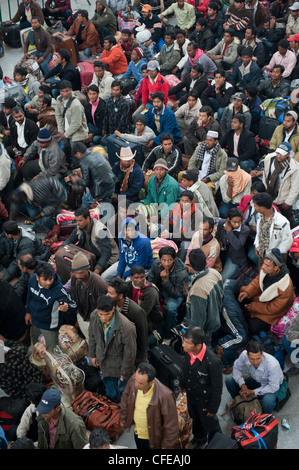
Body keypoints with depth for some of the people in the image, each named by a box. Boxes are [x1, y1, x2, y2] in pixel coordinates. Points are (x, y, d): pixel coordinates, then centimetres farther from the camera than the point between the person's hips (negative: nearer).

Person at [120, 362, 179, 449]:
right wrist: (123, 419, 11)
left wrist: (166, 446, -16)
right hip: (137, 433, 5)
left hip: (154, 438, -5)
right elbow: (125, 399, 0)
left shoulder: (165, 395, -38)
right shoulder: (133, 380, -23)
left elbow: (171, 424, -25)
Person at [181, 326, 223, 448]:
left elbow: (217, 388, -25)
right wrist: (183, 385, 17)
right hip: (191, 394, 6)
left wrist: (212, 408, -15)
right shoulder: (188, 351, -22)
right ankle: (199, 438, 62)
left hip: (205, 399, -6)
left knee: (209, 423, 21)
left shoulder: (213, 362, -40)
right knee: (194, 418, 31)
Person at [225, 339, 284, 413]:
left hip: (270, 385, -4)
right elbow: (236, 368, -7)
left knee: (267, 401, -38)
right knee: (229, 380, -15)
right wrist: (242, 385, -21)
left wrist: (253, 392, -27)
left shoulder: (273, 365, -38)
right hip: (255, 380, 4)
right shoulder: (244, 355, -28)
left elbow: (274, 387, -27)